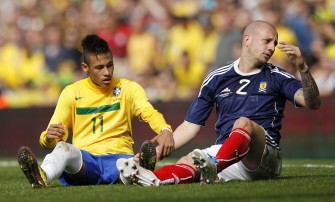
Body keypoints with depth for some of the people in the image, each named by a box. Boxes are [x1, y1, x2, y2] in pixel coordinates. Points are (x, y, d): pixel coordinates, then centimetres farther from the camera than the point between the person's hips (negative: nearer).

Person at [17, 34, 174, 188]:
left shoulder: (128, 88, 9)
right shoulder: (72, 92, 10)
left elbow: (149, 113, -10)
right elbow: (51, 138, 7)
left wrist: (165, 130, -34)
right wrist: (48, 137, -21)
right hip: (82, 160, -1)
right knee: (63, 148, -37)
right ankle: (42, 177, -70)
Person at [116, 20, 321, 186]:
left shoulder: (277, 77, 9)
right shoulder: (217, 78, 14)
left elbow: (313, 103, -5)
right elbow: (191, 126, 14)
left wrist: (302, 67, -20)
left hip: (264, 157, -3)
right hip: (224, 154, 3)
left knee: (243, 123, -33)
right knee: (188, 162, -26)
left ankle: (212, 166, -64)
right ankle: (155, 178, -60)